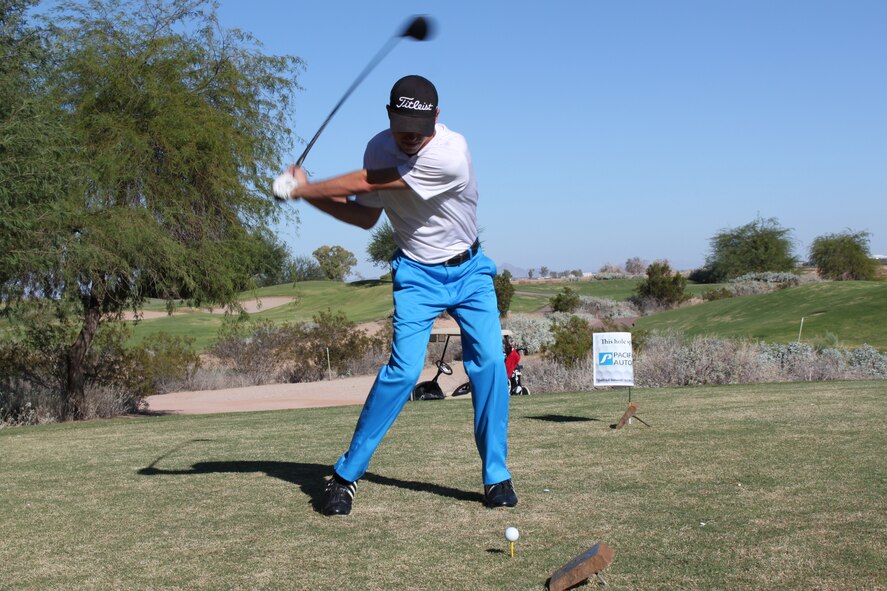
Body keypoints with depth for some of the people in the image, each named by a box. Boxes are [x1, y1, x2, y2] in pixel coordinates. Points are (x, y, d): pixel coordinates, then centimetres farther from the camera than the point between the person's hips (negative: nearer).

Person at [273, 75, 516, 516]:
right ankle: (345, 475, -5)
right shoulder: (379, 148, -9)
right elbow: (366, 216, 3)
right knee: (404, 368, -15)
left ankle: (496, 476, 3)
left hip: (469, 269, -1)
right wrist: (310, 197, -10)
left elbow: (364, 183, -26)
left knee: (490, 363, -12)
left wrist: (300, 188, -18)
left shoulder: (451, 154, -28)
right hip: (417, 274, 1)